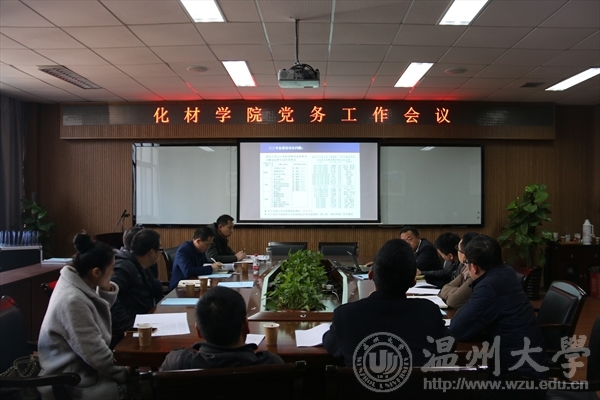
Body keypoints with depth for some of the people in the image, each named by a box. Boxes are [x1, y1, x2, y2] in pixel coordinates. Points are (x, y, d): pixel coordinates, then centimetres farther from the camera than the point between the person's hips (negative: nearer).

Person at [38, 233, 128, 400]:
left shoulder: (77, 284, 0)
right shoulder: (73, 300, -28)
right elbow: (95, 354, -26)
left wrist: (106, 291, -5)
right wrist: (125, 374, -14)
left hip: (79, 368, 9)